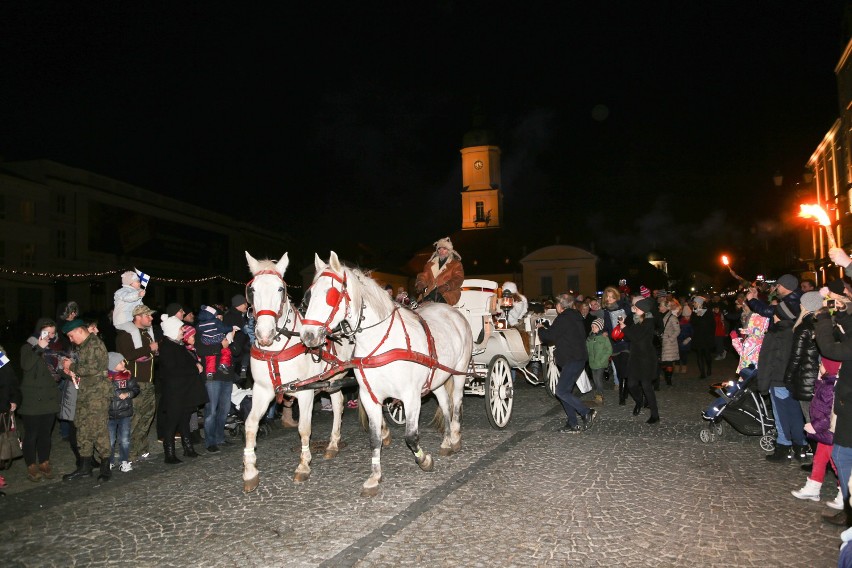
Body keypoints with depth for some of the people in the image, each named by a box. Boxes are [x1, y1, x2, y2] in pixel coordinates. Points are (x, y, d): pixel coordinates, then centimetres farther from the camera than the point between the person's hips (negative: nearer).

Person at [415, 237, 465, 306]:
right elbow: (425, 275, 17)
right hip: (430, 293, 4)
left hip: (447, 293, -4)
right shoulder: (431, 263, 26)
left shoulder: (455, 264, 13)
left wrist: (447, 286, -22)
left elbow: (458, 279, -2)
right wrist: (420, 283, -8)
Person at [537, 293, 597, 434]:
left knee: (561, 391, -12)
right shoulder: (576, 317, 19)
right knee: (565, 391, 10)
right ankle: (573, 425, 9)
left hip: (572, 360, -10)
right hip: (579, 358, 10)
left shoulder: (563, 318, -12)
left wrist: (540, 328, 6)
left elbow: (549, 336, -14)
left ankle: (587, 412, -11)